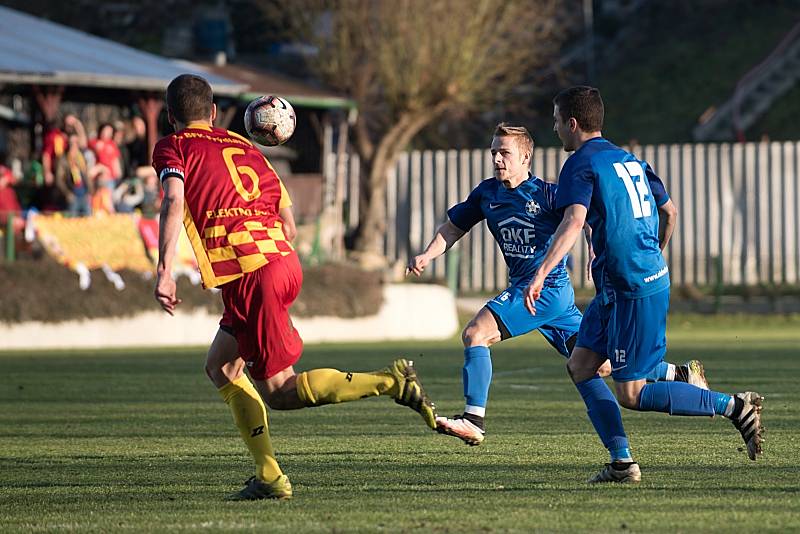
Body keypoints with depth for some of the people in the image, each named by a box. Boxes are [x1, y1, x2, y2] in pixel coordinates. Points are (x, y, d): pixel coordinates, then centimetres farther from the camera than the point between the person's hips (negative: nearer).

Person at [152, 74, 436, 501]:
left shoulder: (172, 148, 8)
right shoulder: (243, 146, 26)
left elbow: (173, 202, -12)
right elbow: (288, 222, 22)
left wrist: (164, 270, -19)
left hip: (248, 274, -7)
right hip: (283, 261, 7)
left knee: (278, 392, -2)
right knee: (221, 367, 21)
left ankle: (389, 382, -20)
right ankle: (268, 476, 11)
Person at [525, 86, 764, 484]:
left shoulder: (581, 164, -9)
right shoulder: (629, 160, 17)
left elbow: (573, 222, -25)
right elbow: (669, 212, 24)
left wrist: (541, 273, -32)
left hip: (633, 292, -9)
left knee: (631, 395, -4)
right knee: (580, 365, 11)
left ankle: (733, 406, -5)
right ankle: (622, 462, 6)